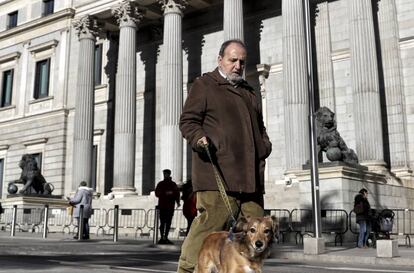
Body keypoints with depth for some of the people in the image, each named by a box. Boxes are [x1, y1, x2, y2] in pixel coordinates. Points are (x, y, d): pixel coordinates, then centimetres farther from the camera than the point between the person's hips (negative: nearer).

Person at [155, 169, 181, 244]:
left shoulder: (173, 184, 14)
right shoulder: (160, 184, 7)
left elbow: (177, 194, 11)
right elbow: (157, 193, -2)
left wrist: (178, 202, -5)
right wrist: (165, 193, -16)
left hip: (170, 206, 3)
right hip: (162, 206, -3)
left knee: (168, 223, 4)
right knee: (162, 222, -7)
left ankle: (165, 238, 11)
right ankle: (162, 238, -3)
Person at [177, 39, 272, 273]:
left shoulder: (249, 92, 27)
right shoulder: (204, 85, 6)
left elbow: (259, 126, 35)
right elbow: (188, 120, 0)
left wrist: (265, 144, 16)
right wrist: (198, 138, -20)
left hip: (250, 175, 7)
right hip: (217, 174, -7)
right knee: (212, 223, -11)